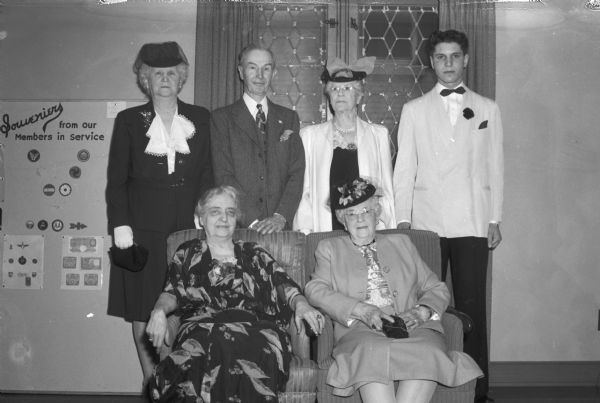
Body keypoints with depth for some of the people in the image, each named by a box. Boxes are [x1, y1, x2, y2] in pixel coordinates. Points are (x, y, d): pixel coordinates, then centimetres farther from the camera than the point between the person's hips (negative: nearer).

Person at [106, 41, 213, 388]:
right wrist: (120, 224, -6)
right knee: (144, 307, 3)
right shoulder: (129, 121, 7)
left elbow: (207, 175, 8)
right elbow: (116, 180, 4)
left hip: (188, 226, 1)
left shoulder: (200, 119, 10)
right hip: (143, 226, 0)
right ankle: (151, 380, 15)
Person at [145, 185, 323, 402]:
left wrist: (300, 303, -9)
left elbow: (283, 284, 13)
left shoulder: (254, 253, 24)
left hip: (254, 329, 1)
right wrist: (159, 310, -10)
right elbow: (172, 292, 13)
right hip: (202, 327, 0)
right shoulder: (187, 253, 24)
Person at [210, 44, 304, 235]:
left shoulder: (289, 118, 13)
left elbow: (297, 173, 4)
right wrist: (252, 220, -14)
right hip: (237, 226, -2)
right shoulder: (222, 118, 4)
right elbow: (223, 176, -4)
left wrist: (281, 216, -10)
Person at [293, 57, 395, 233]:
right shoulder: (310, 135, 8)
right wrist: (305, 230, -4)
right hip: (324, 231, 0)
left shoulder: (379, 135, 9)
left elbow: (387, 192, 10)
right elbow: (302, 190, 7)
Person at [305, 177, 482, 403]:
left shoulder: (401, 244, 28)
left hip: (412, 328, 2)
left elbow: (437, 288, 23)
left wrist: (422, 311, -2)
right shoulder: (330, 248, 22)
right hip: (360, 330, -2)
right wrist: (362, 310, -12)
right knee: (373, 352, -38)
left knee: (427, 352, -34)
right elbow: (315, 289, 4)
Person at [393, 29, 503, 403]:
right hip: (426, 222, 0)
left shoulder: (488, 109, 12)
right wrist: (402, 219, 0)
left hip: (473, 224, 0)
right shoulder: (414, 110, 10)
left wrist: (496, 219, 4)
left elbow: (495, 168, 10)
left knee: (472, 305, -1)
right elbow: (404, 168, 7)